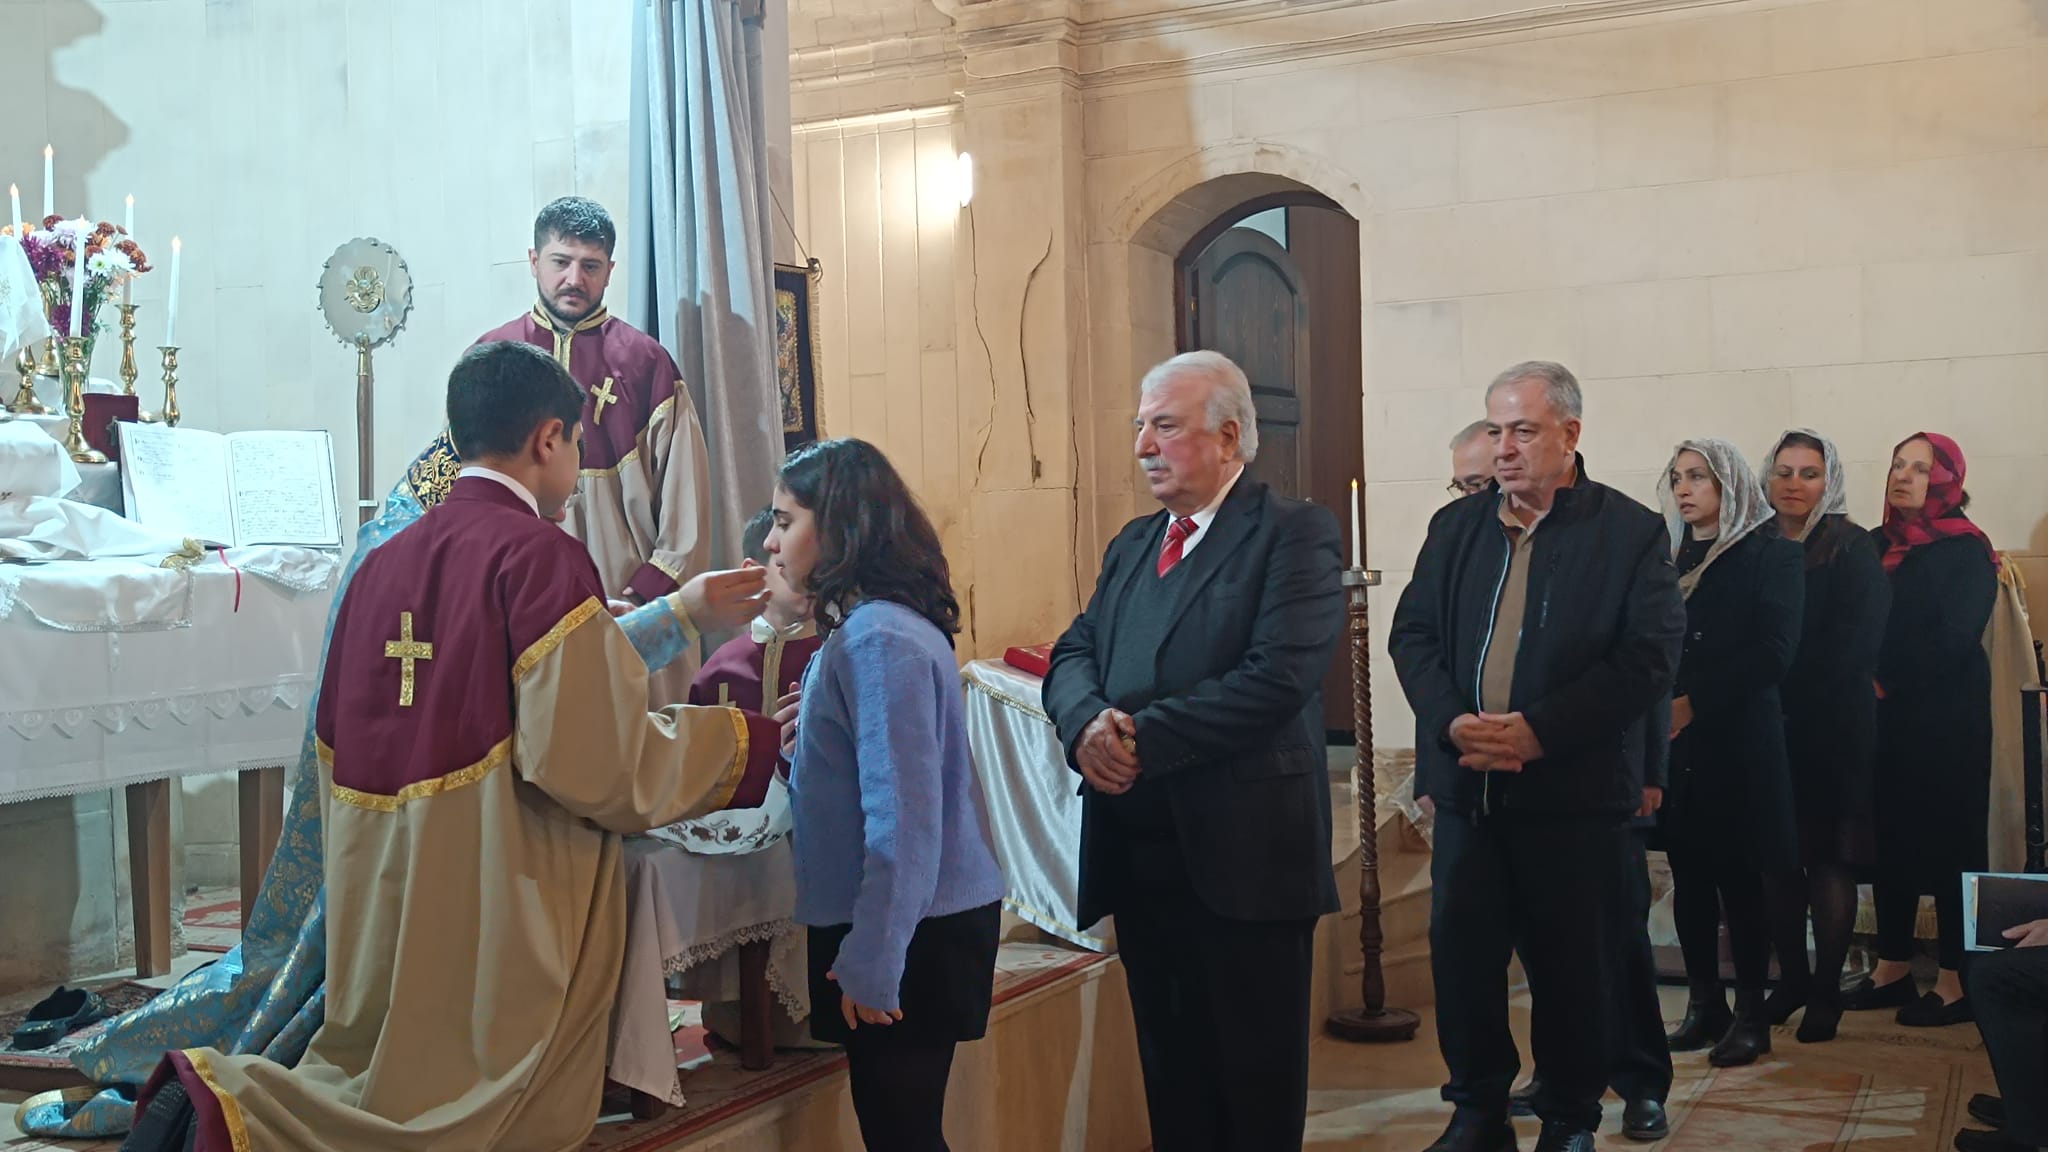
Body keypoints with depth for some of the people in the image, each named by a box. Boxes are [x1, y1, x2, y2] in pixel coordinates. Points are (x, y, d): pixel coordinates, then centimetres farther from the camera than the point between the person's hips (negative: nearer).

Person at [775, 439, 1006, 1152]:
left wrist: (870, 966, -18)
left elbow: (903, 820, -22)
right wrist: (789, 752, 5)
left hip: (908, 935, -9)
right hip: (913, 925, 9)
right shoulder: (870, 626, 11)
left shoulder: (880, 640, -19)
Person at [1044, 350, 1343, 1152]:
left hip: (1243, 852, -7)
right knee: (1169, 1065, 16)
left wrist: (1143, 738, -20)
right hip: (1138, 851, 7)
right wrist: (1088, 722, -14)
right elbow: (1073, 654, 9)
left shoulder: (1294, 534, -8)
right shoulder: (1132, 544, 16)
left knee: (1256, 1073, 6)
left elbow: (1277, 677, -20)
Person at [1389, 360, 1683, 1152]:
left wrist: (1539, 730, -19)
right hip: (1467, 785, 4)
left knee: (1571, 964, 6)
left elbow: (1650, 656, -11)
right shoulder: (1455, 528, 11)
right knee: (1461, 952, 4)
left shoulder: (1630, 533, -3)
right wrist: (1452, 721, -12)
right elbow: (1412, 634, 7)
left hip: (1572, 791, -3)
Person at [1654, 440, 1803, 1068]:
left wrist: (1692, 702, -14)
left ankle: (1750, 1015, 7)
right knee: (1689, 874, 6)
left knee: (1742, 875, -2)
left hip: (1740, 740, -5)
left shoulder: (1772, 556, -1)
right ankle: (1704, 1005, 16)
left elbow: (1772, 651, -11)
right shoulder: (1670, 560, 14)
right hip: (1674, 742, 5)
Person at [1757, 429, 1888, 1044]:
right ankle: (1791, 976, 20)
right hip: (1768, 731, 4)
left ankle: (1827, 990, 10)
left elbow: (1852, 648, -10)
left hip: (1832, 732, -4)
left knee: (1828, 858, 1)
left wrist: (1791, 696, -15)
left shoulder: (1852, 551, -2)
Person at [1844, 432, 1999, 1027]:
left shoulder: (1966, 551, -5)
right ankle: (1892, 970, 18)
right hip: (1885, 718, 6)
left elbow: (1952, 641, -13)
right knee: (1891, 838, 9)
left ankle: (1956, 983, 4)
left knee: (1949, 840, -2)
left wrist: (1887, 680, -11)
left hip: (1945, 721, -5)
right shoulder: (1875, 545, 12)